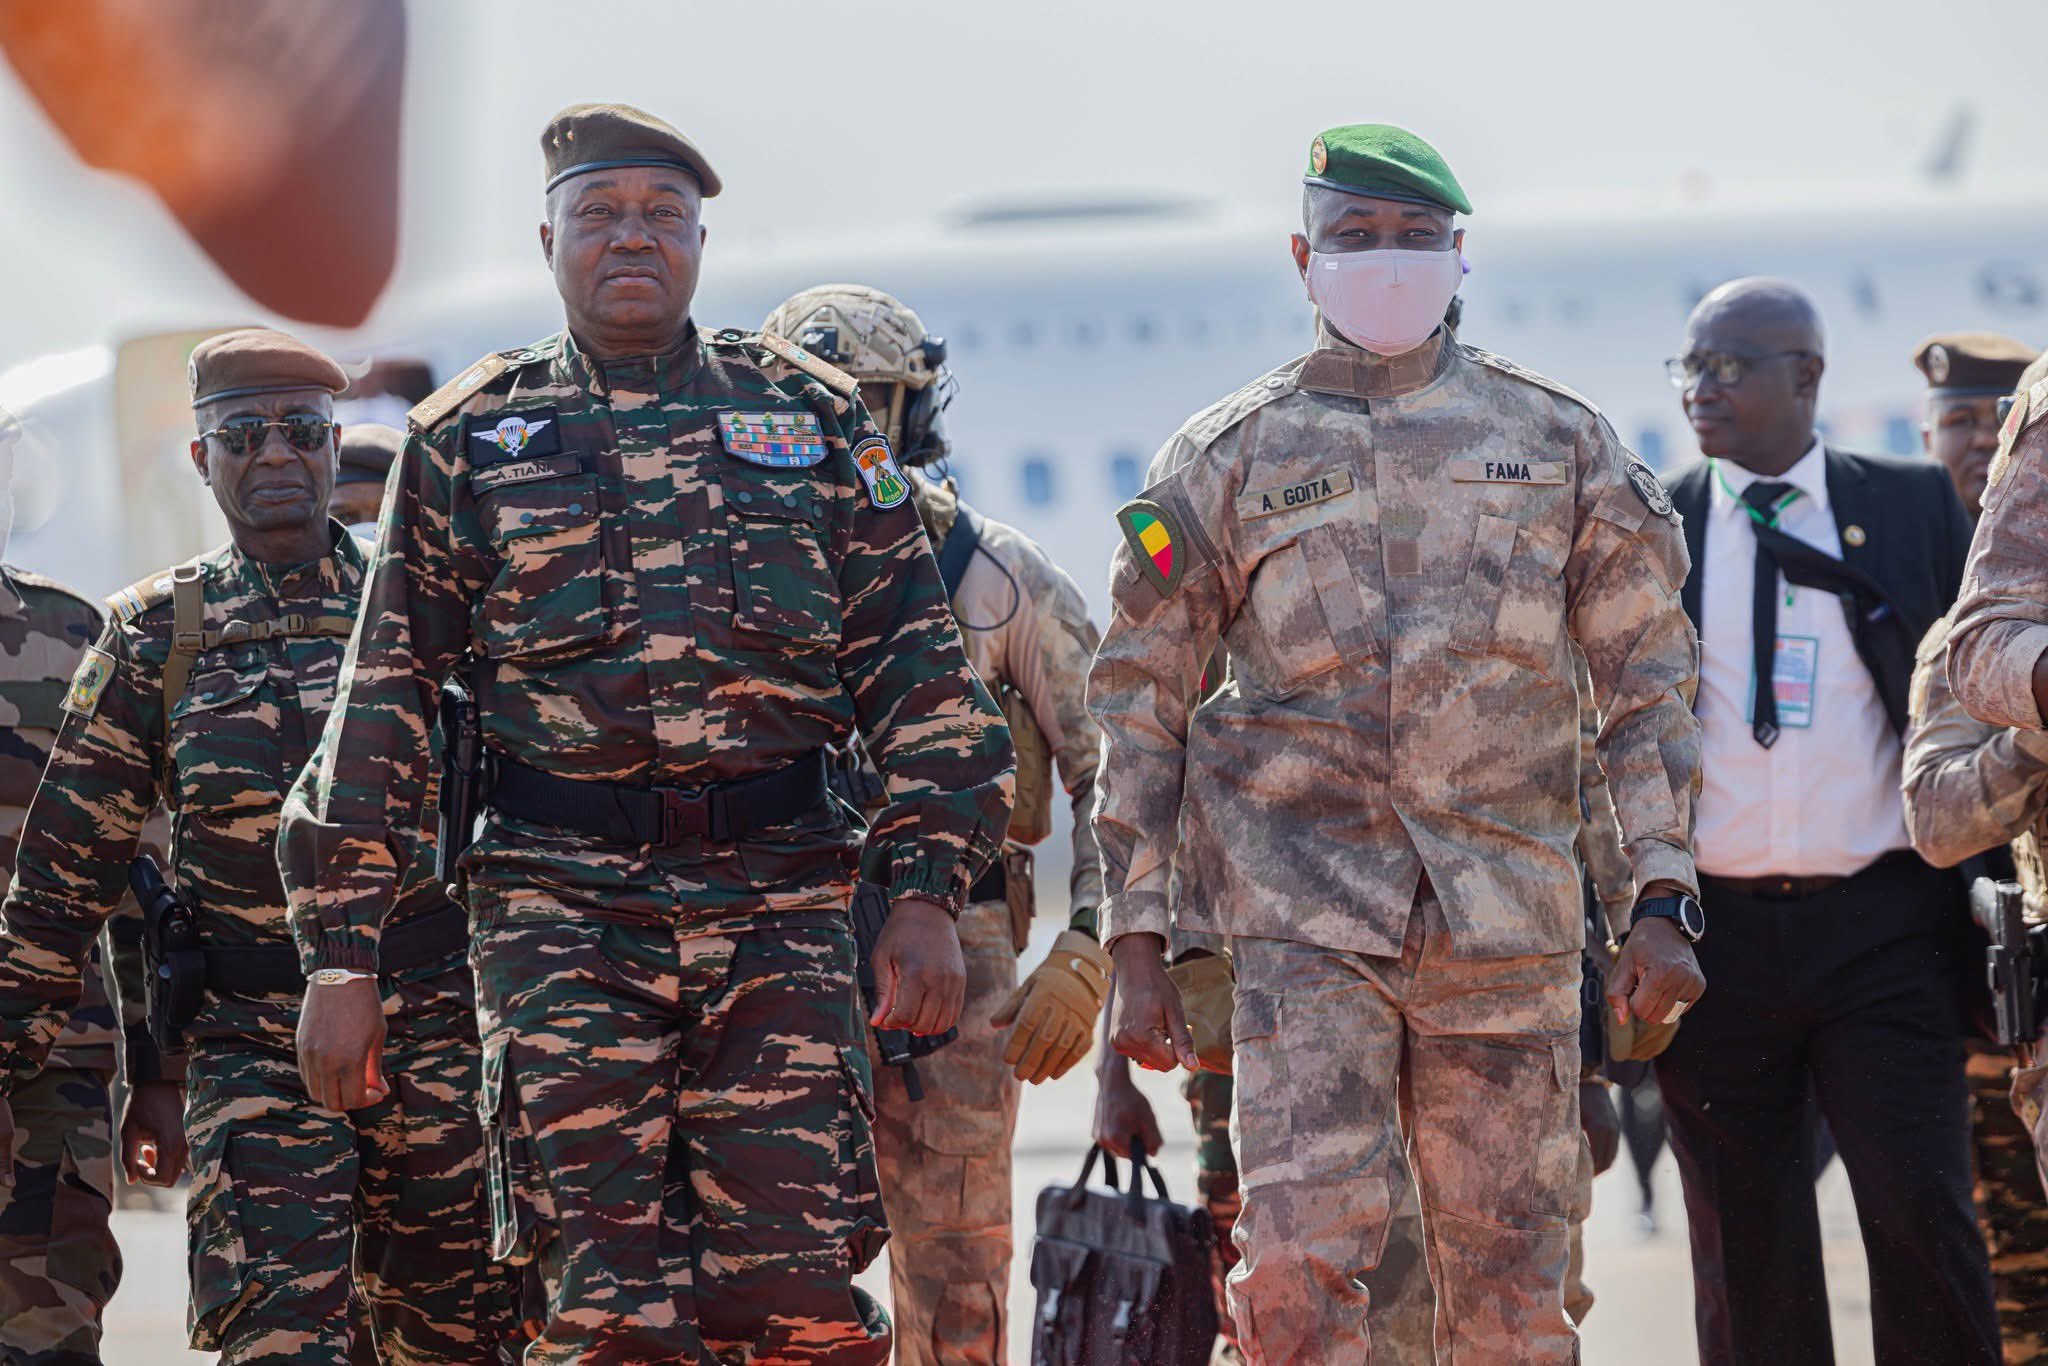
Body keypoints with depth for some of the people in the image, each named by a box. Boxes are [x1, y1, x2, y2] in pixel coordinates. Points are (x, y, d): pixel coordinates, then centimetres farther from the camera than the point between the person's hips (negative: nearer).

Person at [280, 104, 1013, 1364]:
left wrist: (929, 891, 0)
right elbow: (386, 702, 9)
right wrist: (342, 955, 3)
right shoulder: (469, 441, 11)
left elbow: (918, 667, 11)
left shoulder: (815, 417, 13)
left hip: (780, 900, 1)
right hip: (562, 907, 0)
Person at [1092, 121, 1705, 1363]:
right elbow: (1139, 703, 9)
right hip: (1309, 921, -1)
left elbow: (1650, 679, 12)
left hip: (1510, 921, 1)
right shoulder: (1226, 459, 8)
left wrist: (1663, 901, 1)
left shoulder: (1562, 442, 11)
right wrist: (1137, 946, 2)